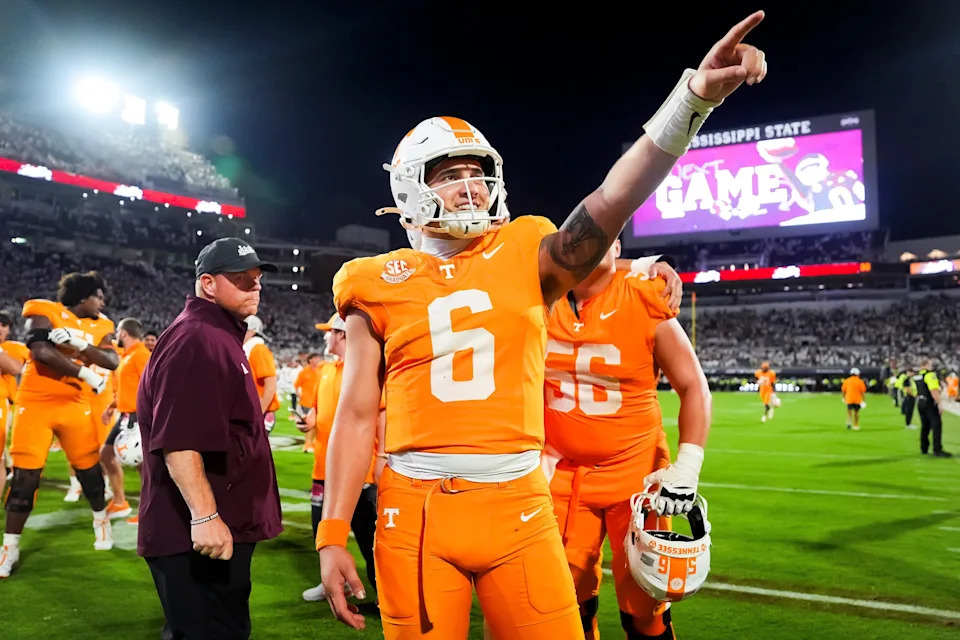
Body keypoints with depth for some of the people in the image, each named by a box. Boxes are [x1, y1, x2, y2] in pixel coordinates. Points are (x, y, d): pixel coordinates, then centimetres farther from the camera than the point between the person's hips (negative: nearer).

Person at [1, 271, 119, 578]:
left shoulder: (99, 326, 7)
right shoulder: (43, 312, -8)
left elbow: (112, 361, -8)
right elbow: (41, 351, -23)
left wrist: (79, 343, -22)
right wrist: (86, 374, -19)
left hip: (75, 405, 4)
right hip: (35, 403, -4)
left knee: (89, 468, 10)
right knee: (25, 475, -2)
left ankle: (101, 521, 33)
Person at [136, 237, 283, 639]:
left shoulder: (220, 336, 16)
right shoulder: (196, 339, -18)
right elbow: (178, 442, -26)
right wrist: (204, 516, -29)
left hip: (222, 526, 11)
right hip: (200, 532, -11)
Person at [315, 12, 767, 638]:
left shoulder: (526, 256, 4)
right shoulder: (380, 285, 4)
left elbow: (609, 204, -14)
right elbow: (357, 417, 4)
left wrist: (693, 97, -25)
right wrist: (332, 535, 2)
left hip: (518, 506, 1)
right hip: (415, 510, 0)